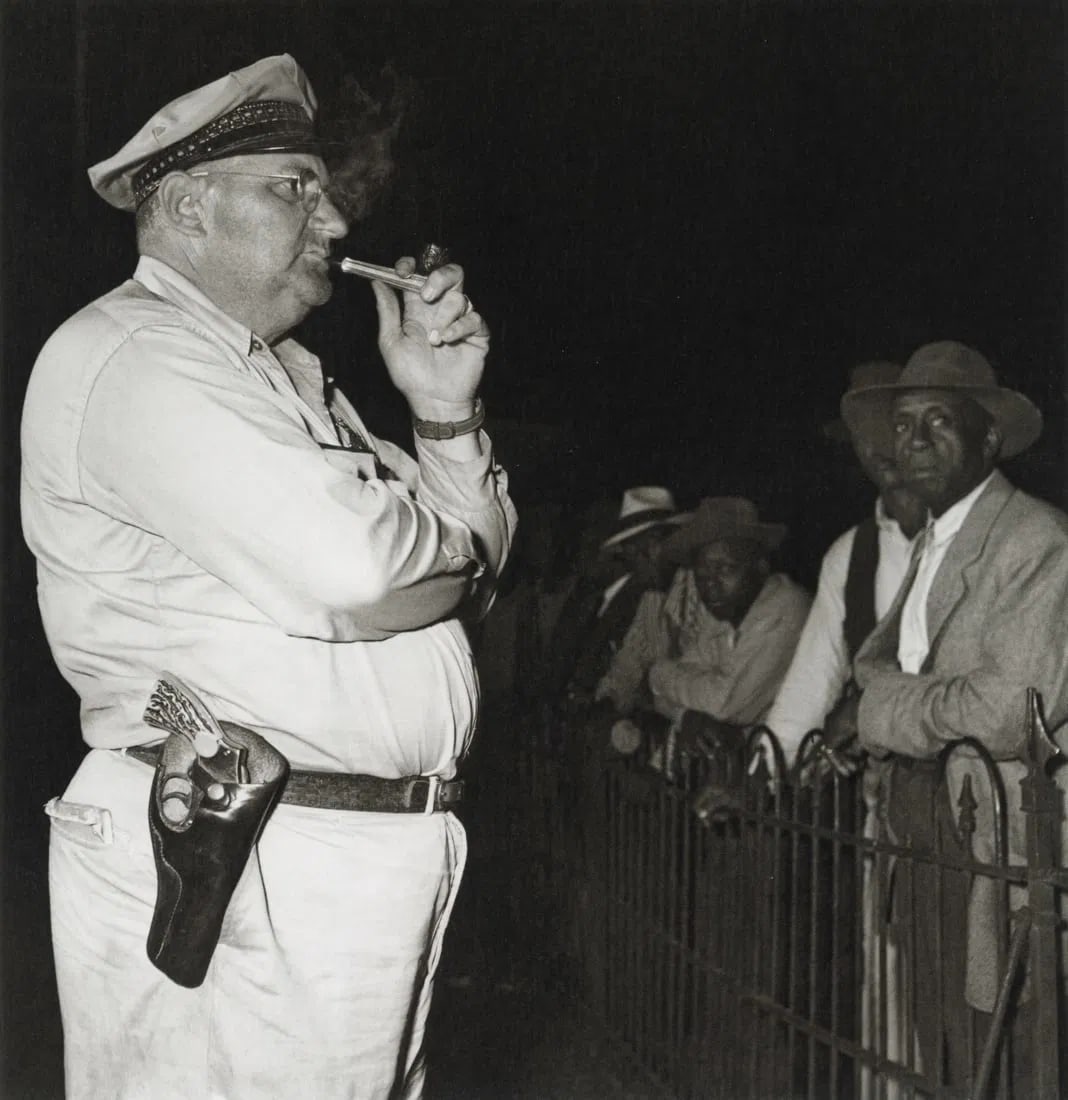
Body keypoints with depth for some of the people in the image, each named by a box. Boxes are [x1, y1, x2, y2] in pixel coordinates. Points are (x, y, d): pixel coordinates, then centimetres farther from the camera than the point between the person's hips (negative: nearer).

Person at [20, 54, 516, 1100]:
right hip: (241, 877, -9)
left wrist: (445, 414, 2)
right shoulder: (128, 356, -11)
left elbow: (466, 573, 18)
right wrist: (465, 548, -2)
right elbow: (352, 573, -24)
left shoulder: (291, 377, 19)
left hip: (389, 858, 9)